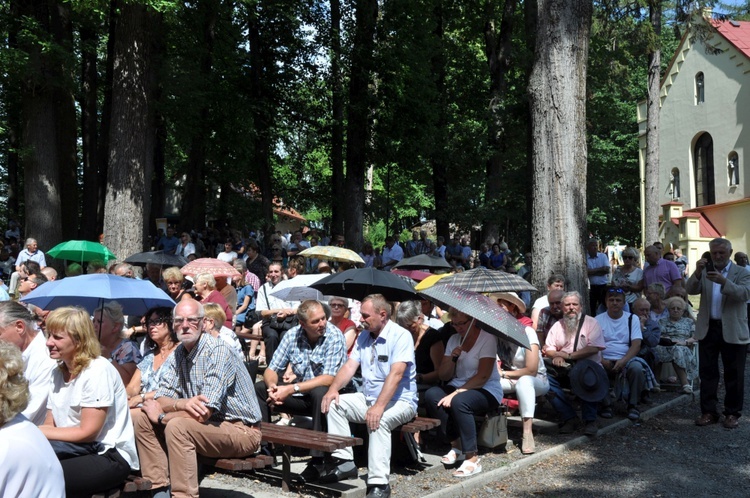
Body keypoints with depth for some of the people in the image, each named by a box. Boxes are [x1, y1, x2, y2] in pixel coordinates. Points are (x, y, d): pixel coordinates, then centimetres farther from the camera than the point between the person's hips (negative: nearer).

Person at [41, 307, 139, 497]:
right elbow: (50, 425, 7)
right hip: (80, 451, 7)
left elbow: (87, 433, -15)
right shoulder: (58, 372, 11)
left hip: (111, 457, -7)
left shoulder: (98, 370, -13)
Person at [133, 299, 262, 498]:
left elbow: (203, 412, -27)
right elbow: (160, 399, -1)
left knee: (177, 426, -31)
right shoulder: (178, 354, 3)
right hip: (209, 425, 8)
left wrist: (161, 416, -12)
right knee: (141, 419, -2)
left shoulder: (218, 352, -22)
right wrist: (182, 403, -24)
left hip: (240, 431, -8)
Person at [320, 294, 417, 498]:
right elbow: (350, 366, 4)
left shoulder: (401, 336, -15)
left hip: (399, 401, -8)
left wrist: (379, 406, -37)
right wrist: (333, 389, -14)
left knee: (378, 420, -36)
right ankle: (344, 461, -11)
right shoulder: (364, 336, 10)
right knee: (334, 404, -9)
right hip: (368, 397, 8)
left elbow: (396, 374, -27)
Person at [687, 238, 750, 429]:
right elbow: (691, 290, -4)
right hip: (708, 329, 3)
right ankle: (709, 411, 13)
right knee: (707, 372, 6)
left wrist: (723, 281, -31)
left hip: (733, 331, -3)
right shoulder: (705, 272, 9)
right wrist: (697, 273, -22)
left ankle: (732, 413, 13)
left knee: (733, 374, 4)